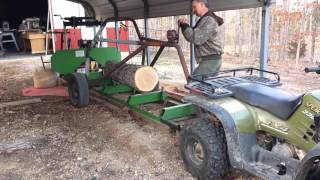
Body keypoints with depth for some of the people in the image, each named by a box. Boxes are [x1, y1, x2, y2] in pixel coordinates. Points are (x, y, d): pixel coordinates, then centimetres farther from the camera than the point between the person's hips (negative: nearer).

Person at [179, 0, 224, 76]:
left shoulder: (209, 20, -14)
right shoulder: (205, 20, 19)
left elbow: (196, 39, -22)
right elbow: (194, 34, 21)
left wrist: (185, 25, -11)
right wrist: (185, 25, 3)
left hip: (210, 60, -10)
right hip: (211, 60, 10)